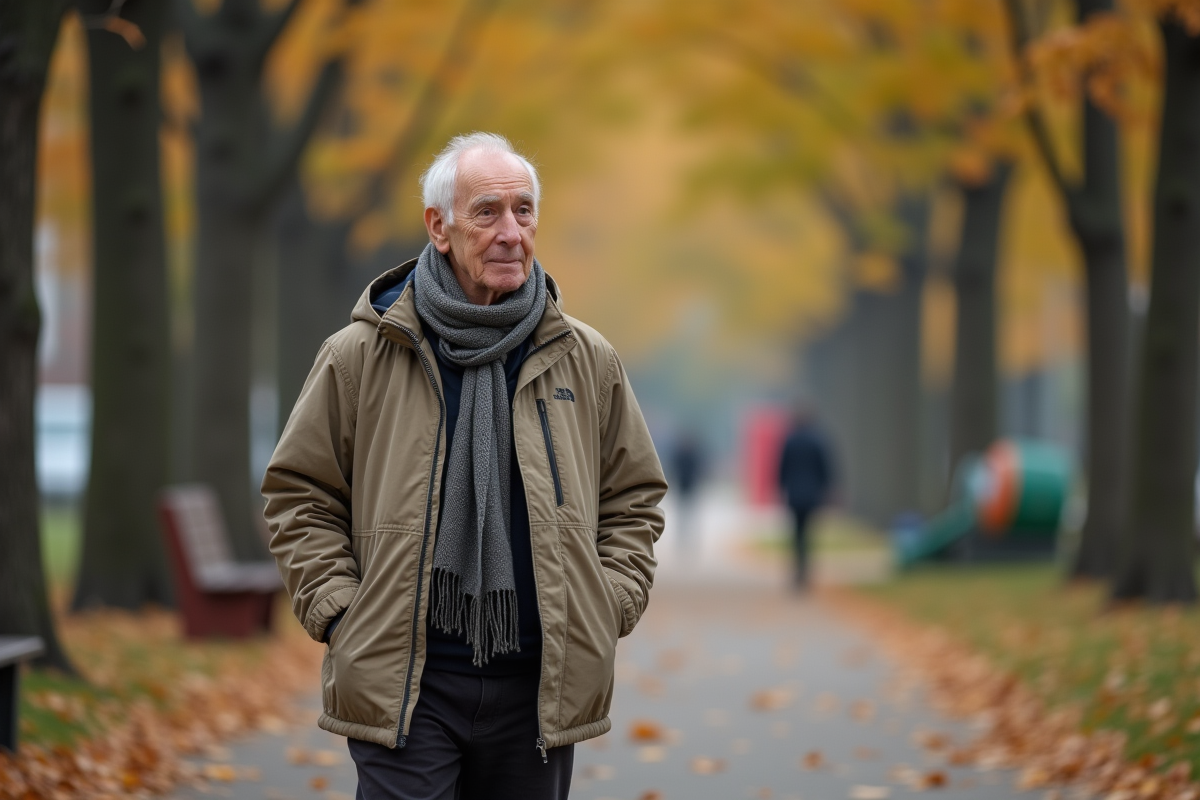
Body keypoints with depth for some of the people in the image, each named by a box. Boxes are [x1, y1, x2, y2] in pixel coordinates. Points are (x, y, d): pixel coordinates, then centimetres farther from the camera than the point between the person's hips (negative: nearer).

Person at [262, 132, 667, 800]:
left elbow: (634, 499, 16)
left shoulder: (587, 362, 7)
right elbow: (300, 494, 7)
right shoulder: (360, 357, 1)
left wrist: (609, 611, 4)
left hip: (540, 686, 3)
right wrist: (337, 613, -3)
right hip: (403, 683, -2)